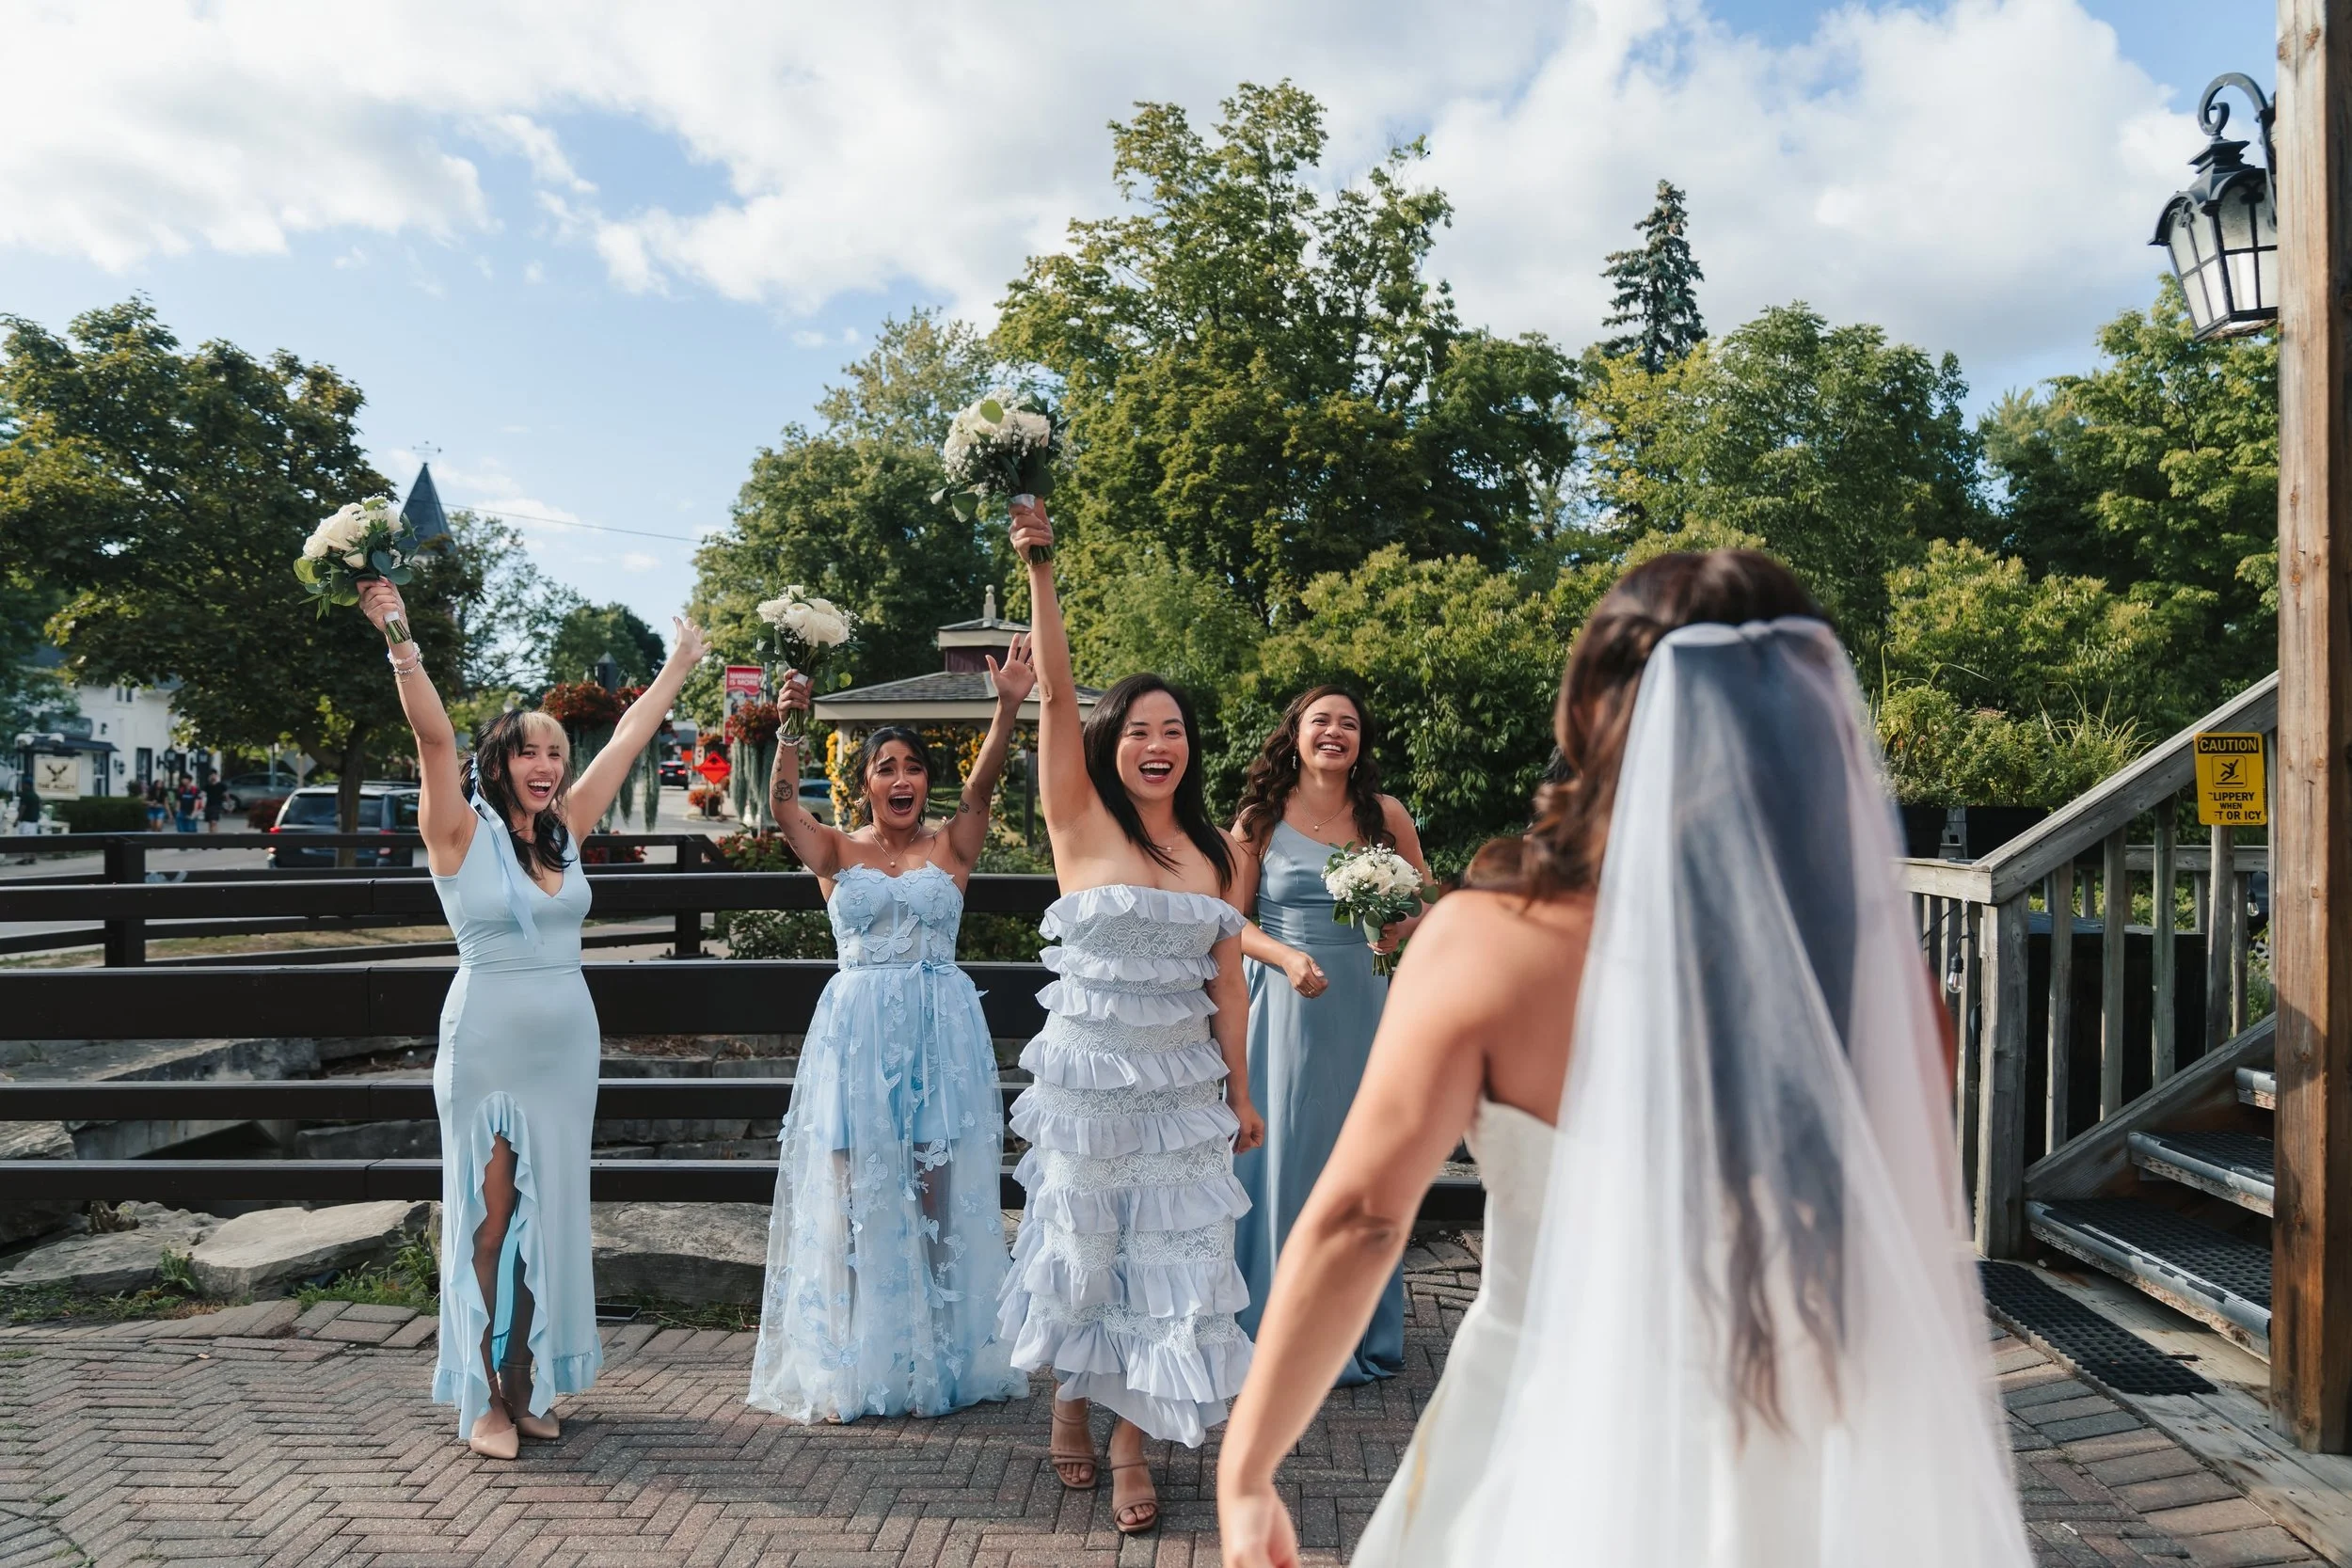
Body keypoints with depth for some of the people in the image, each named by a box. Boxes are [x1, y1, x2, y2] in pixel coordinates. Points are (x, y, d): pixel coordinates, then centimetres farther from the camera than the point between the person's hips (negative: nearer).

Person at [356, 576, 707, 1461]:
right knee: (491, 1218, 1)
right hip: (488, 1047, -5)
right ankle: (486, 1399, 10)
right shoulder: (463, 833, -6)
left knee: (551, 1214, 11)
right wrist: (399, 642, -29)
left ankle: (530, 1385, 23)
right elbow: (434, 735, -18)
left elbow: (627, 740, 12)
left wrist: (679, 665, 18)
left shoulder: (566, 829, 7)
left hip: (567, 1048, 5)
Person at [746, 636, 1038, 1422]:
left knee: (938, 1194, 2)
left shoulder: (950, 846, 7)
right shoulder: (837, 853, 7)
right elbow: (784, 803, -10)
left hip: (941, 1027, 0)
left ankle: (939, 1356, 13)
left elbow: (983, 782, -10)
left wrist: (1009, 706, -27)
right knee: (857, 1194, 1)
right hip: (857, 1030, 0)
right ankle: (857, 1364, 11)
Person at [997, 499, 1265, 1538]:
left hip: (1184, 1088, 3)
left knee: (1168, 1256, 6)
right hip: (1088, 1076, -3)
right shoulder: (1082, 826, -6)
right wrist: (1040, 571, -26)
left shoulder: (1217, 855, 4)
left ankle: (1131, 1442, 20)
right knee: (1082, 1248, 11)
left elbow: (1226, 985, 7)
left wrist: (1241, 1095, 7)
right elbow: (1055, 696, -17)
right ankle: (1070, 1407, 35)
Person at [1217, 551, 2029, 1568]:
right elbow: (1929, 1253, -2)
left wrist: (1246, 1466, -6)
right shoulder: (1878, 968, -11)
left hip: (1563, 1464, -2)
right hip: (1803, 1483, 3)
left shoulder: (1490, 944, -19)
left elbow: (1356, 1221, -17)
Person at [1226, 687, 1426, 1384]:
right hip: (1285, 1004, -1)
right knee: (1284, 1156, 3)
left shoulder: (1384, 814, 2)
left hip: (1362, 1003, 1)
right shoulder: (1260, 820, -1)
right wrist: (1286, 957, -16)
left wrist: (1402, 928, -10)